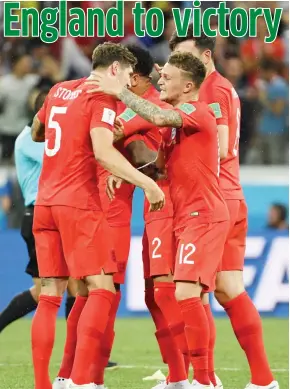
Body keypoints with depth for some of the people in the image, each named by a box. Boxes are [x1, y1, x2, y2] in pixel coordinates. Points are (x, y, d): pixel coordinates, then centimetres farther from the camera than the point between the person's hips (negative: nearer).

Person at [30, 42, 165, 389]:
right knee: (102, 290, -5)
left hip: (45, 202, 7)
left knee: (50, 295, 7)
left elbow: (36, 133, 31)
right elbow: (102, 152, -20)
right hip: (79, 204, -7)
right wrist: (147, 183, -18)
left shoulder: (59, 90, 16)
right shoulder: (102, 97, -7)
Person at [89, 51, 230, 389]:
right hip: (185, 219, 10)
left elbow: (158, 117, -30)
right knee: (164, 295, 7)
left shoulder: (198, 112, -11)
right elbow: (160, 165, 18)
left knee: (186, 293, -19)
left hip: (203, 218, -10)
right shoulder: (174, 123, 18)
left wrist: (119, 92, -22)